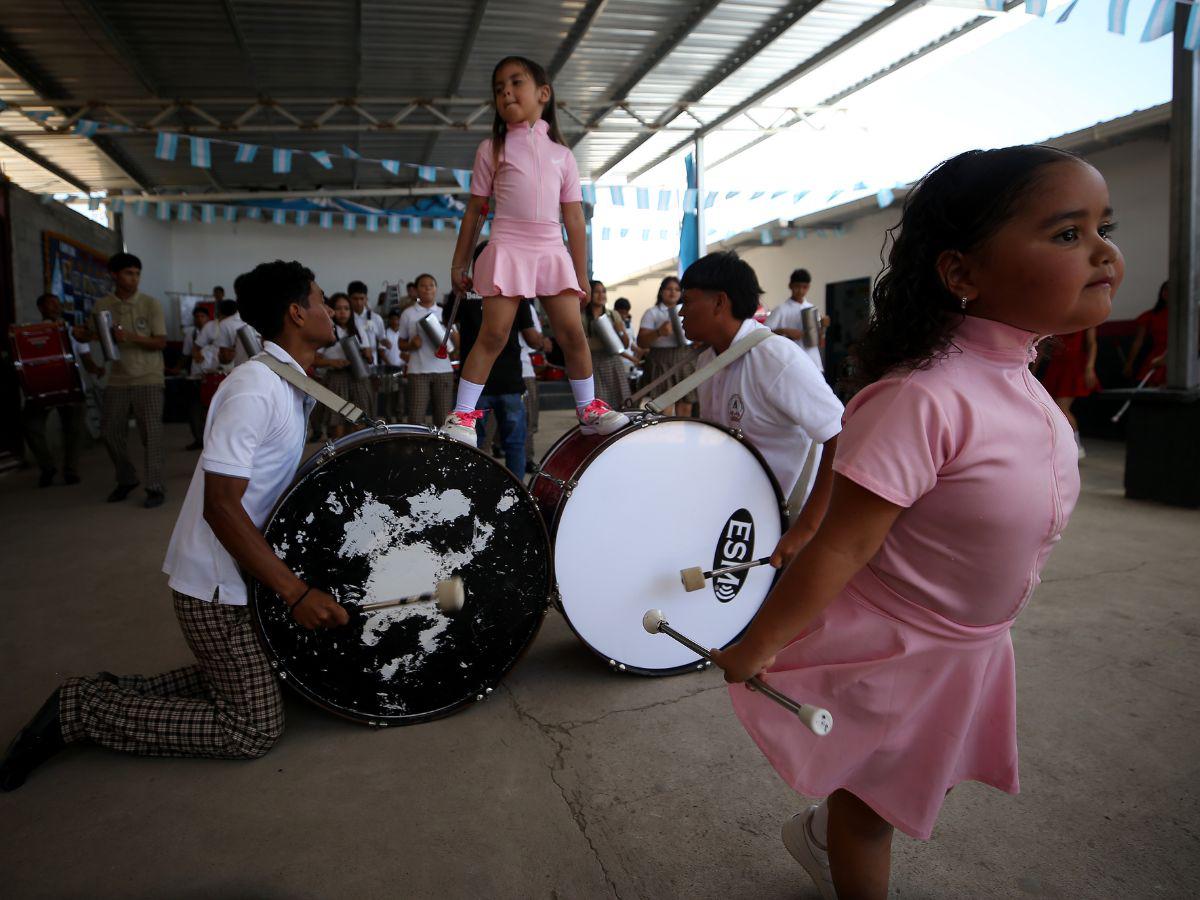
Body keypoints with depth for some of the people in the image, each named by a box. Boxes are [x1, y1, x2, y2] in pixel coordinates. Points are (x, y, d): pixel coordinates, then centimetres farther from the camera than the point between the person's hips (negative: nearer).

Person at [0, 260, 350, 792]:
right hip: (216, 586, -10)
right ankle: (79, 710, 5)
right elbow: (220, 506, -28)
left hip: (245, 571, 10)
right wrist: (296, 592, -29)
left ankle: (107, 693, 22)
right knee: (255, 729, -4)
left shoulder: (291, 386, 9)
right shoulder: (254, 388, -23)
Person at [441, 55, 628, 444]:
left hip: (552, 252, 2)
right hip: (508, 249, -2)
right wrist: (459, 264, 7)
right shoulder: (492, 149, 9)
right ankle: (462, 414, -3)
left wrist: (582, 274, 8)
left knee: (572, 330, -3)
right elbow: (474, 210, 10)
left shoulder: (561, 154, 13)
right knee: (494, 333, -8)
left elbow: (574, 218, 11)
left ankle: (589, 408, 11)